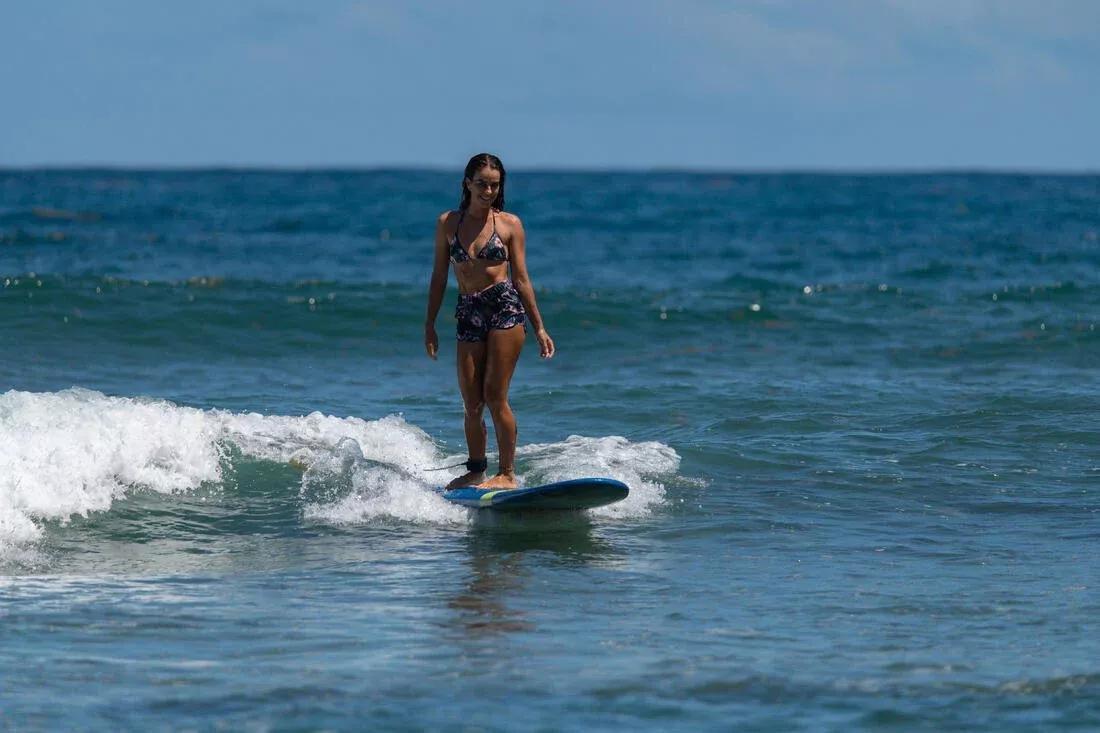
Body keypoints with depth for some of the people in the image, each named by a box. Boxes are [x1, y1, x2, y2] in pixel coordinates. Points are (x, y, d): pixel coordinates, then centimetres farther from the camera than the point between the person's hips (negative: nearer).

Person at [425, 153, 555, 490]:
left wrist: (539, 329, 6)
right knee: (471, 403, 5)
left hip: (506, 308, -3)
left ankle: (508, 474, -1)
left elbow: (521, 279, 7)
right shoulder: (448, 223, 9)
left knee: (495, 398, -8)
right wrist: (429, 325, 11)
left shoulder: (509, 224, 4)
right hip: (468, 313, 3)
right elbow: (439, 277, 13)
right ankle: (476, 471, 21)